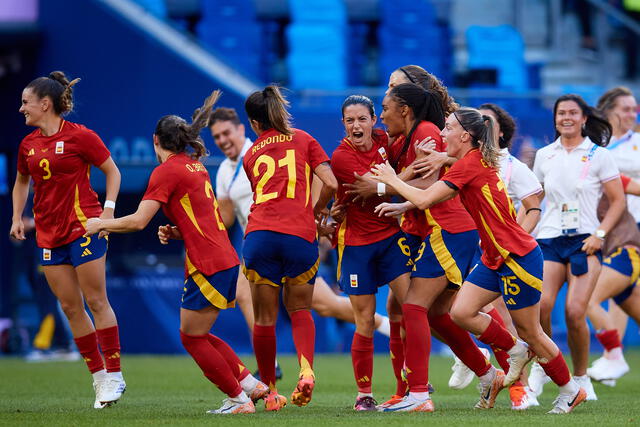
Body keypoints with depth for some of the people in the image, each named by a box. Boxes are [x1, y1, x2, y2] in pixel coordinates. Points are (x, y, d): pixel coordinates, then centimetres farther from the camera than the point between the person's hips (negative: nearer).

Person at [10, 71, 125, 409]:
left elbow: (112, 171, 1)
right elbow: (22, 181, 26)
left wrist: (108, 208, -10)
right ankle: (98, 376, 11)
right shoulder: (28, 145, 9)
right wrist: (17, 217, 14)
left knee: (96, 301, -5)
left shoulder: (80, 136, -8)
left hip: (83, 227, -6)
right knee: (71, 308, 4)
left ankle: (114, 376, 0)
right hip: (48, 235, 6)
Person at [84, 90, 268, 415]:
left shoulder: (166, 171, -10)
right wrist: (174, 232, 11)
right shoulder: (196, 167, 17)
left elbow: (138, 221, -16)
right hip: (226, 262, 9)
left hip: (207, 266, -9)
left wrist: (101, 224, -2)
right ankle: (251, 384, 17)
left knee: (192, 338, 3)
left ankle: (238, 399, 6)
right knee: (196, 334, 18)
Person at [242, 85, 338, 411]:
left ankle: (269, 391, 14)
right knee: (299, 310, 14)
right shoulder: (303, 140, 12)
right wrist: (318, 210, 21)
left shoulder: (251, 155, 19)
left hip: (260, 234, 1)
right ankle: (306, 369, -12)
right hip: (300, 235, -1)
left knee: (264, 318, 9)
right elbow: (331, 184, 2)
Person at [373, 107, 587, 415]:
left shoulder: (469, 164, -18)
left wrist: (392, 180, -7)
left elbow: (424, 199, -21)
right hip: (495, 258, 9)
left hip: (518, 256, -9)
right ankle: (515, 352, 16)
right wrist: (399, 207, 11)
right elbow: (435, 197, 19)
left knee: (529, 332, 0)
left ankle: (570, 391, 14)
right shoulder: (475, 162, 11)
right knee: (461, 312, 0)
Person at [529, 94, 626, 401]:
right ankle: (541, 367, 2)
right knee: (539, 304, -19)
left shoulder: (599, 155, 2)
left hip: (584, 240, -2)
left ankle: (581, 378, 5)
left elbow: (618, 200, 4)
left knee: (575, 312, -14)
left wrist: (600, 235, -8)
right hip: (549, 238, 2)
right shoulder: (544, 155, 12)